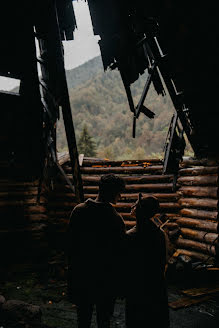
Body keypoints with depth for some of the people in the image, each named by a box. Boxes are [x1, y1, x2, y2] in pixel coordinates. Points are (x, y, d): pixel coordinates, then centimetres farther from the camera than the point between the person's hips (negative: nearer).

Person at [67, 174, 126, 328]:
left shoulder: (78, 211, -7)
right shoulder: (116, 219, -20)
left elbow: (71, 243, 0)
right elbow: (120, 251, -14)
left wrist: (72, 266, 13)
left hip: (81, 274, 4)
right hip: (106, 277, -4)